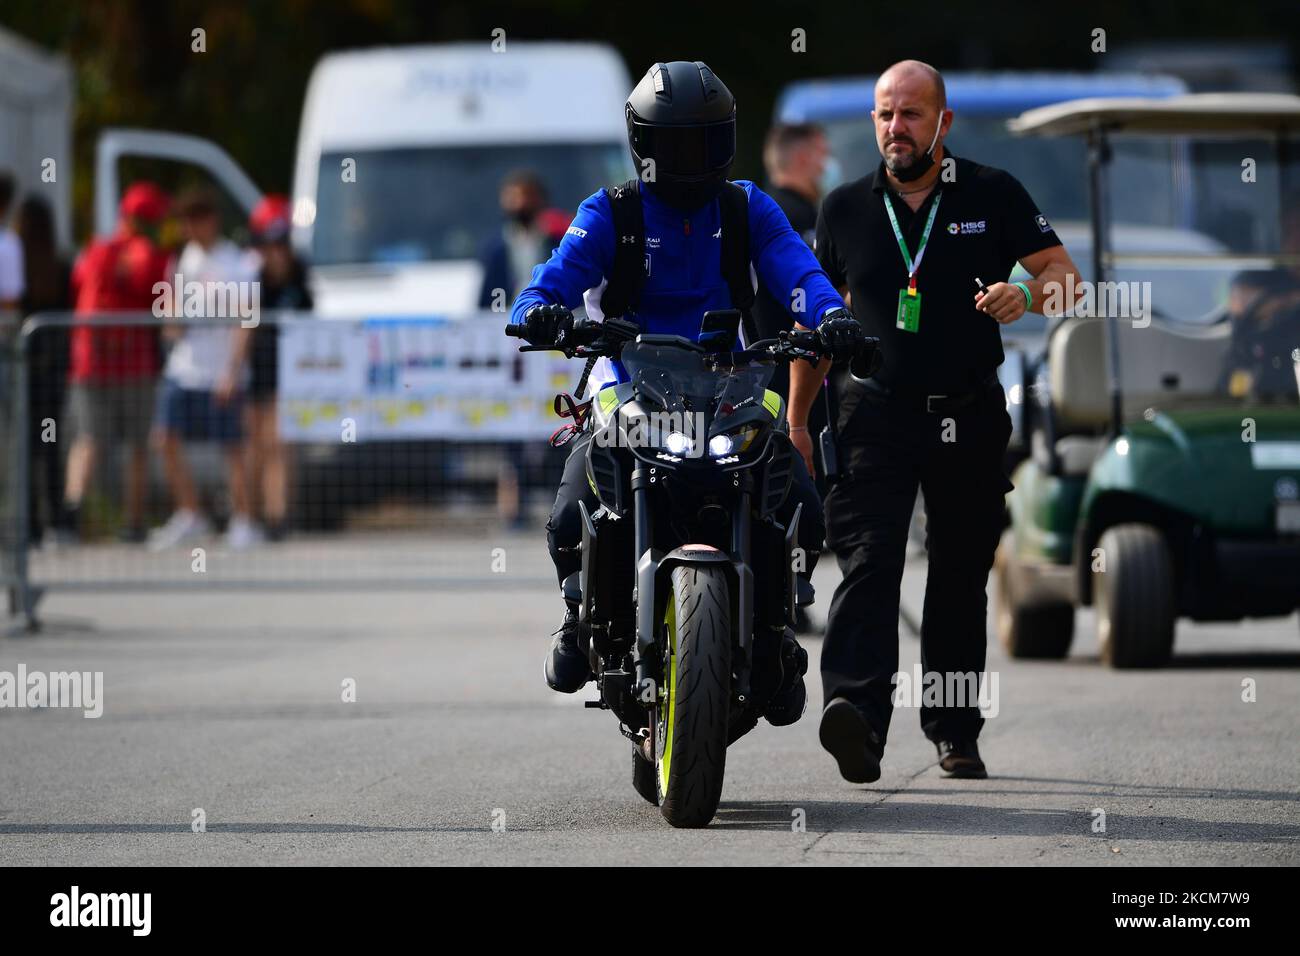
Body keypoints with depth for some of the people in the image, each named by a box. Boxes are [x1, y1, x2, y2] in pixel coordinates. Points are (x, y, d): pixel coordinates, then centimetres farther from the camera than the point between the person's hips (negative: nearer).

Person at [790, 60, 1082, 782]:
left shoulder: (993, 195, 4)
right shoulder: (845, 209, 9)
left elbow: (1064, 274, 3)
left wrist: (1025, 294, -20)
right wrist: (795, 421, 13)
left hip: (968, 420, 0)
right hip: (874, 416, 0)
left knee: (960, 578, 9)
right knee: (868, 562, -18)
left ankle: (954, 730, 21)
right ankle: (856, 711, -34)